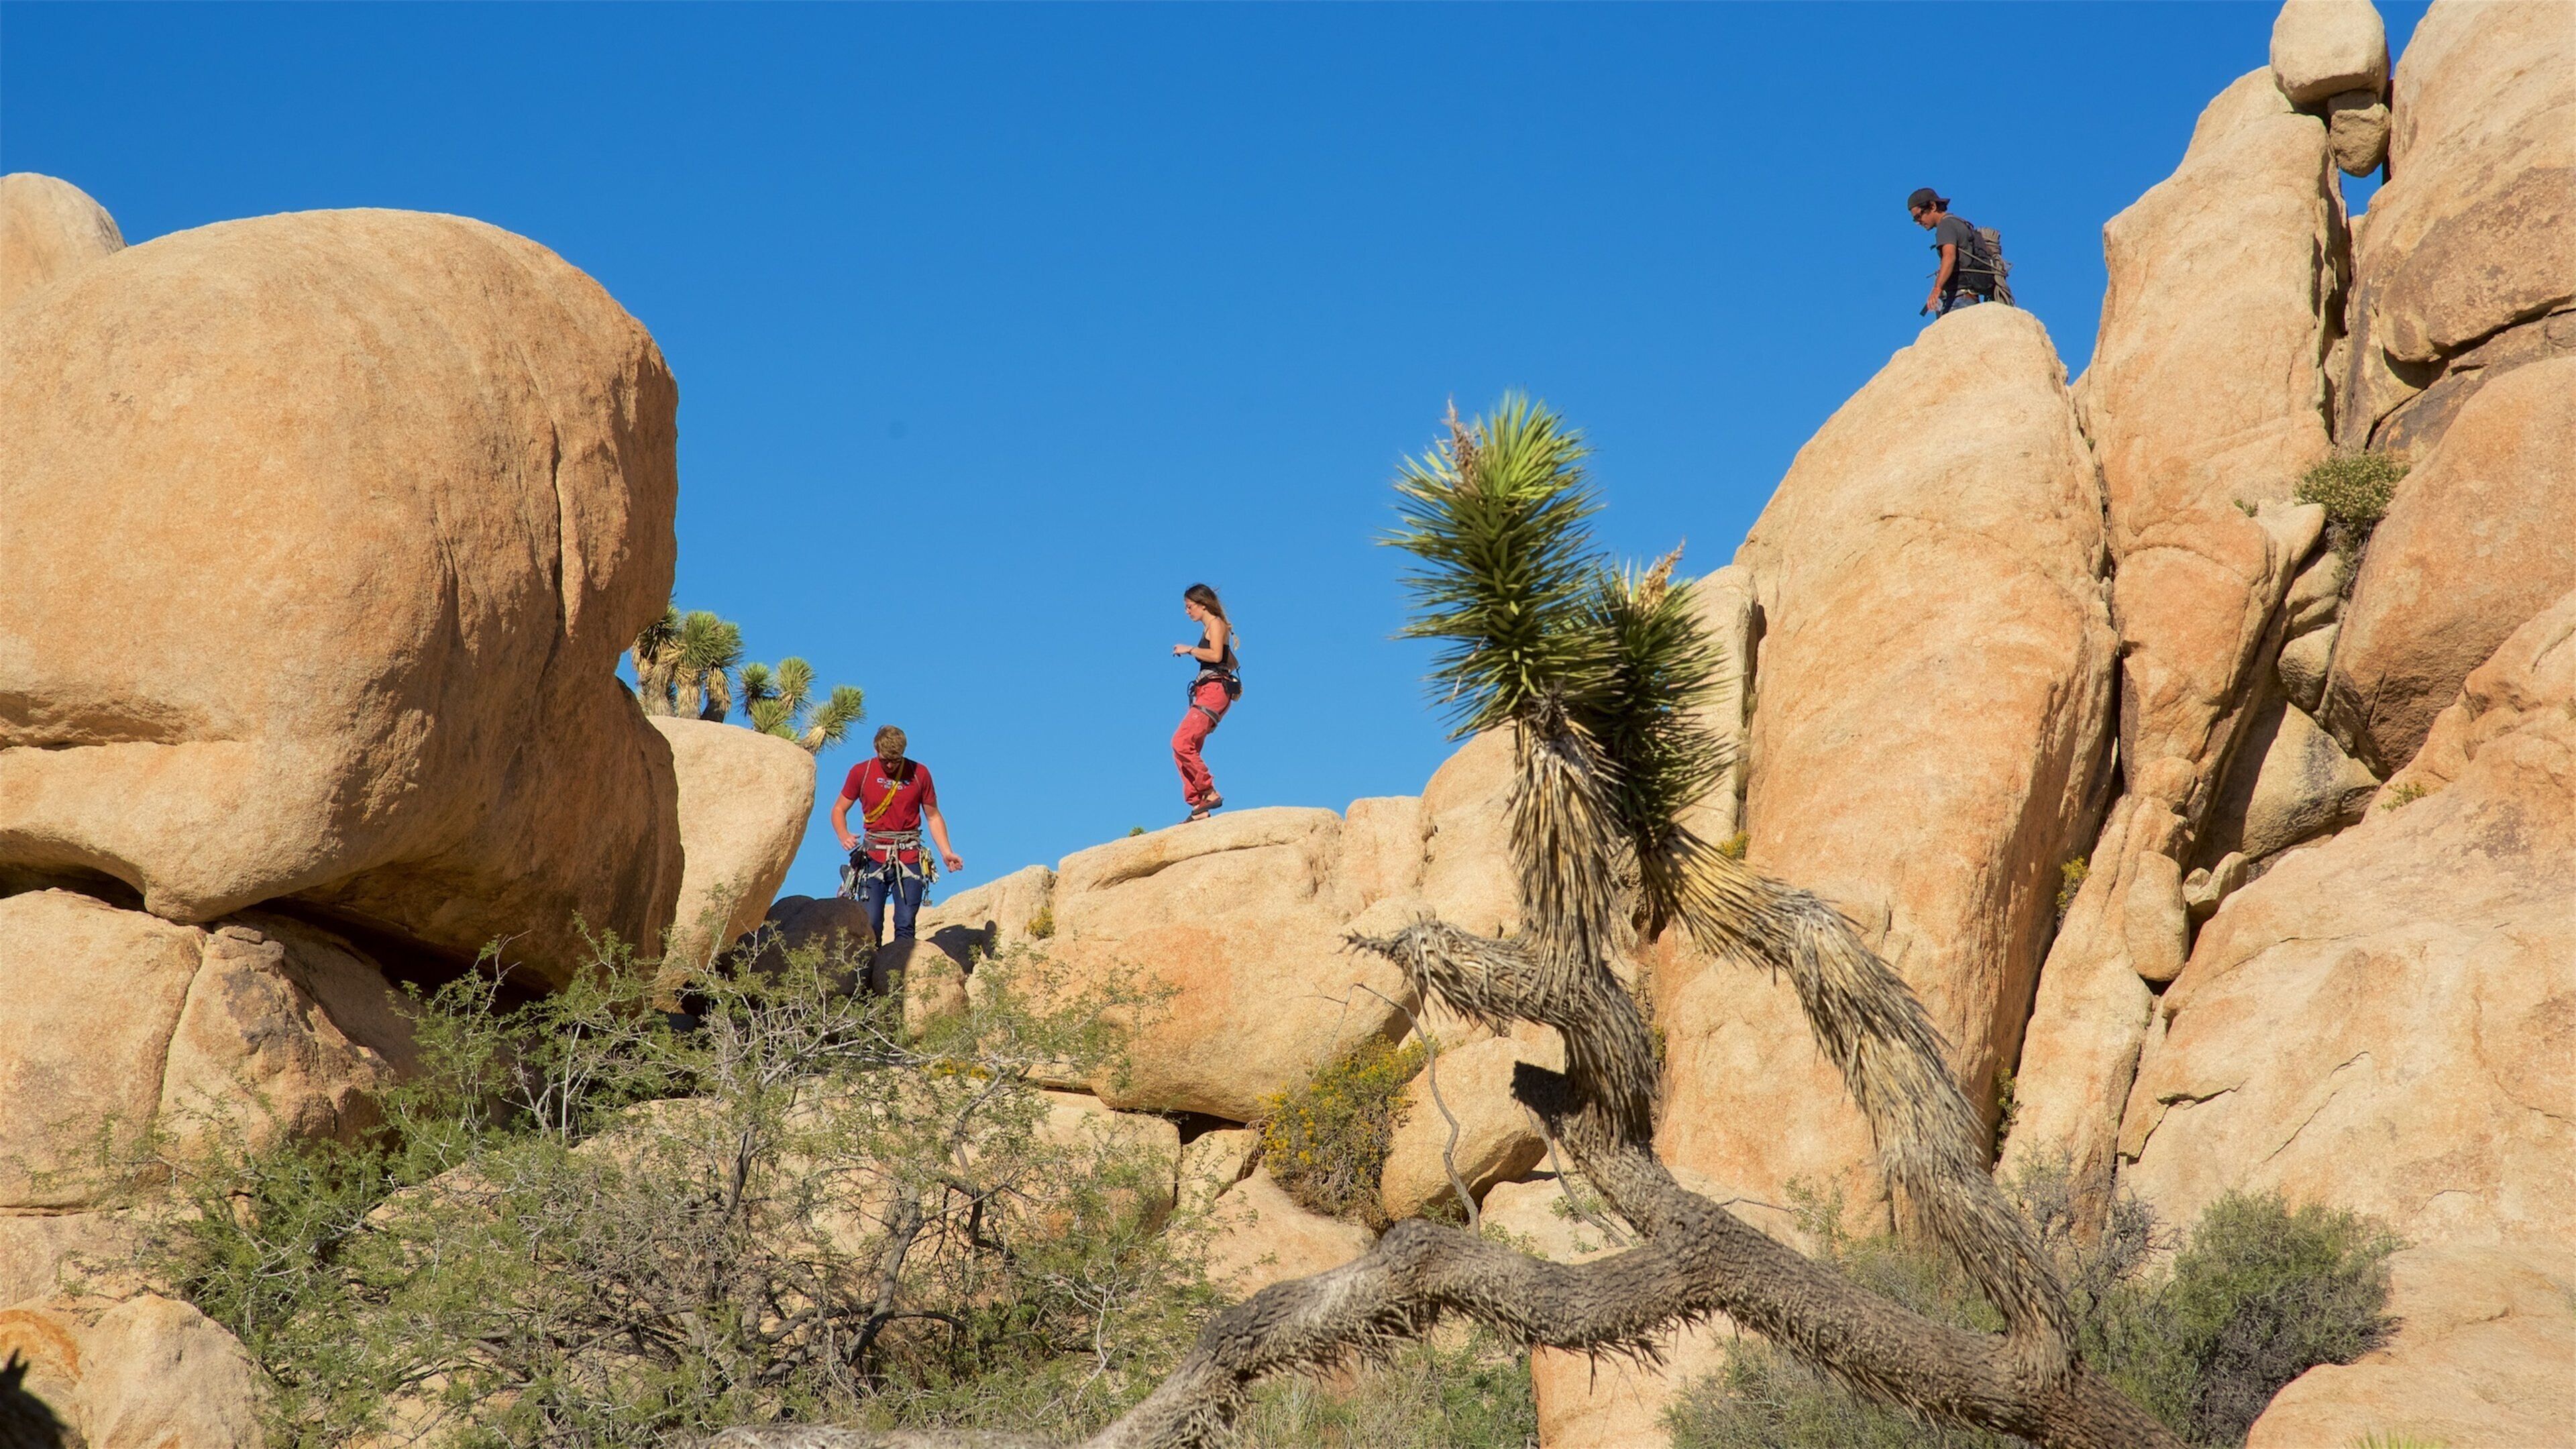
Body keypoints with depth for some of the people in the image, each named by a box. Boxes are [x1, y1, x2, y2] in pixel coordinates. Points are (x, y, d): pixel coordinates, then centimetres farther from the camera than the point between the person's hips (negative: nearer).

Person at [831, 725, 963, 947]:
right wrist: (844, 836, -12)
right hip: (873, 859, 0)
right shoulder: (861, 772, 3)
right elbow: (839, 809, 9)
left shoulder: (919, 774, 3)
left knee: (905, 926, -4)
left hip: (909, 859, 0)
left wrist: (946, 853, -2)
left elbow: (933, 816, 10)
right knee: (870, 924, -7)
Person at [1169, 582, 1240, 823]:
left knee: (1181, 743, -21)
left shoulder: (1216, 624, -1)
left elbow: (1215, 655, -18)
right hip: (1206, 691, 10)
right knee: (1183, 749, 2)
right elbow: (1233, 663, 26)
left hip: (1215, 688, -10)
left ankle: (1210, 794, -18)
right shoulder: (1210, 629, 25)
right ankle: (1198, 807, -1)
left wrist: (1189, 649, -9)